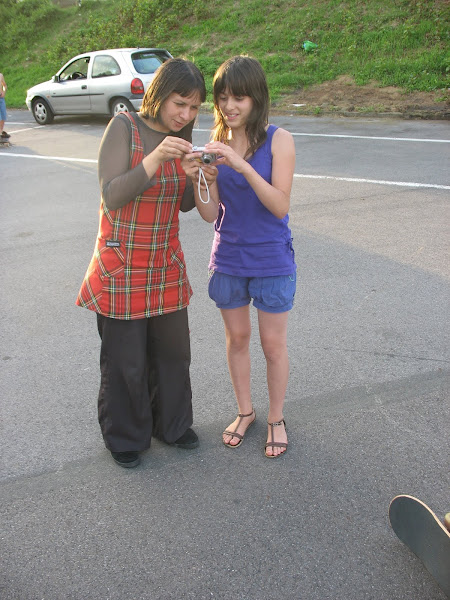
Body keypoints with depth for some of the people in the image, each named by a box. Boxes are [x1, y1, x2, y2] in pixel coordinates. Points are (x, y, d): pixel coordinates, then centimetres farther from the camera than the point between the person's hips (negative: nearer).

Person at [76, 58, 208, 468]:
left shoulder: (180, 136, 5)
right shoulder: (124, 128, -13)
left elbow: (185, 205, 7)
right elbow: (112, 197, -21)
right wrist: (155, 158, -32)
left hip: (166, 266, 6)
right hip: (122, 270, -5)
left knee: (173, 352, 15)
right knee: (125, 362, 6)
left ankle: (172, 424, 38)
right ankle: (125, 438, 30)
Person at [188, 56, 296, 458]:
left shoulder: (278, 140, -11)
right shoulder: (216, 145, -1)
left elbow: (280, 206, -19)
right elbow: (210, 213, -4)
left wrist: (243, 166, -29)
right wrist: (197, 179, -22)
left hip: (271, 261, -3)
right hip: (228, 259, 4)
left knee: (273, 344, 9)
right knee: (237, 338, 16)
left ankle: (276, 418, 31)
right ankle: (245, 412, 37)